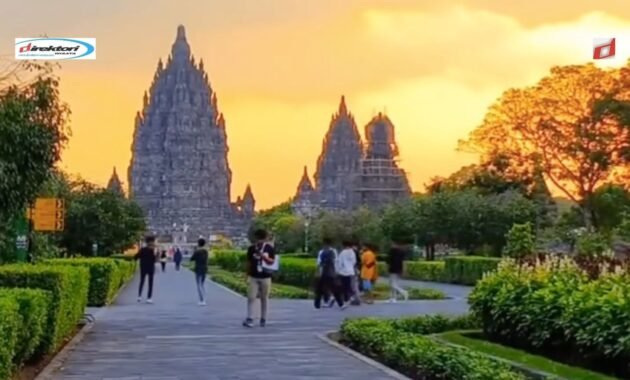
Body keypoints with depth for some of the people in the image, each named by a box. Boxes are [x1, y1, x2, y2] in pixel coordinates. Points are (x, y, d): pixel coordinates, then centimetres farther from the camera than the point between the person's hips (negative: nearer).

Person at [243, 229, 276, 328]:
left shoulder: (269, 248, -1)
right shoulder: (251, 248, 2)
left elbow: (272, 261, -6)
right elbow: (249, 263, 6)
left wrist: (263, 256, -20)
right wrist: (247, 276, 4)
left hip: (265, 277, 0)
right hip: (253, 277, 0)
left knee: (264, 299, 7)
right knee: (251, 298, -7)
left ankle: (263, 319, 15)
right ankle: (249, 319, -9)